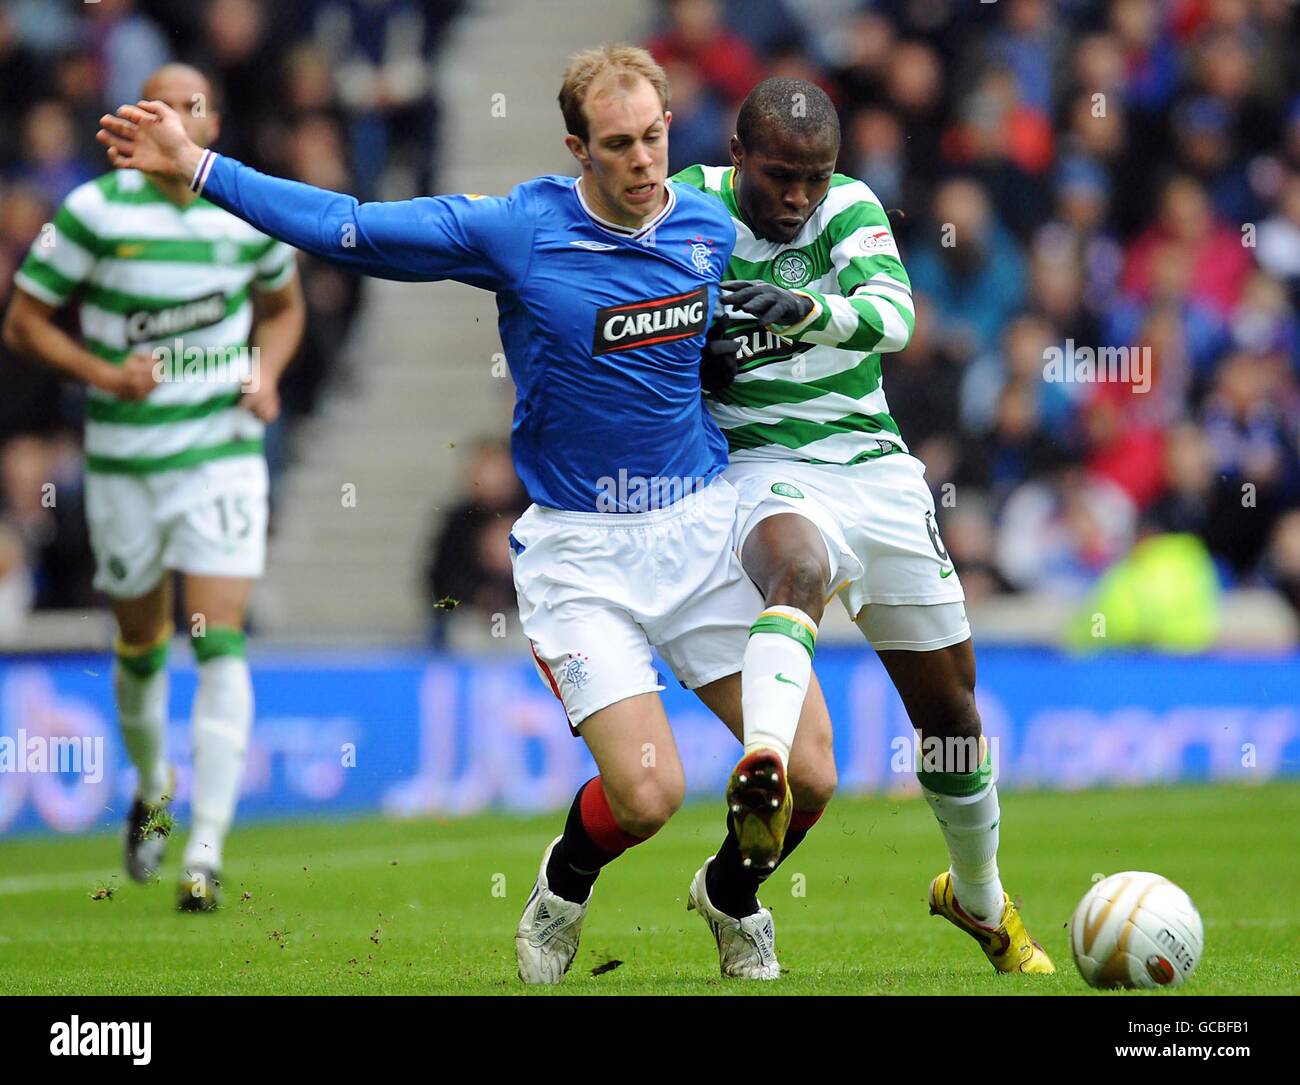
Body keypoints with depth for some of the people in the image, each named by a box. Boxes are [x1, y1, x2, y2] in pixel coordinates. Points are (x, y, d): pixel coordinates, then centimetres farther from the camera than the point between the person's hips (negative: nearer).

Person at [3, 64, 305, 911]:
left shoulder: (252, 213, -1)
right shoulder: (95, 211, -8)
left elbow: (283, 305, 18)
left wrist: (266, 375, -2)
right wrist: (103, 374, -17)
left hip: (223, 453, 0)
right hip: (125, 462, 0)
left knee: (220, 643, -13)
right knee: (141, 645, 13)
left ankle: (207, 852, -16)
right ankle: (152, 792, 43)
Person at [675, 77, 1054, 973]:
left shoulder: (851, 208, -3)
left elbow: (894, 315, -20)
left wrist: (812, 313, -42)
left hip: (873, 462, 3)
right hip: (765, 467, -3)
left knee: (951, 711, 9)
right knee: (799, 569, -40)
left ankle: (980, 900, 34)